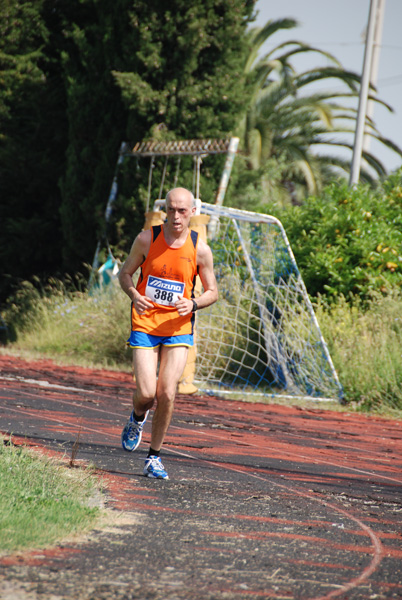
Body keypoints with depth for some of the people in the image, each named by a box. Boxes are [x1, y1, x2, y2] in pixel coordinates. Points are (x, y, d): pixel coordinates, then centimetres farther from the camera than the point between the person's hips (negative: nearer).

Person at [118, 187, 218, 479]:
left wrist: (193, 304, -16)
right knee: (146, 394, -10)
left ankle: (155, 456, 8)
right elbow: (125, 273, 7)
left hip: (179, 328, 0)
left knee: (167, 394, -9)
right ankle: (137, 419, 28)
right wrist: (134, 295, -15)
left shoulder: (200, 249, -4)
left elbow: (212, 292, 6)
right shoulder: (147, 239, -5)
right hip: (145, 324, 0)